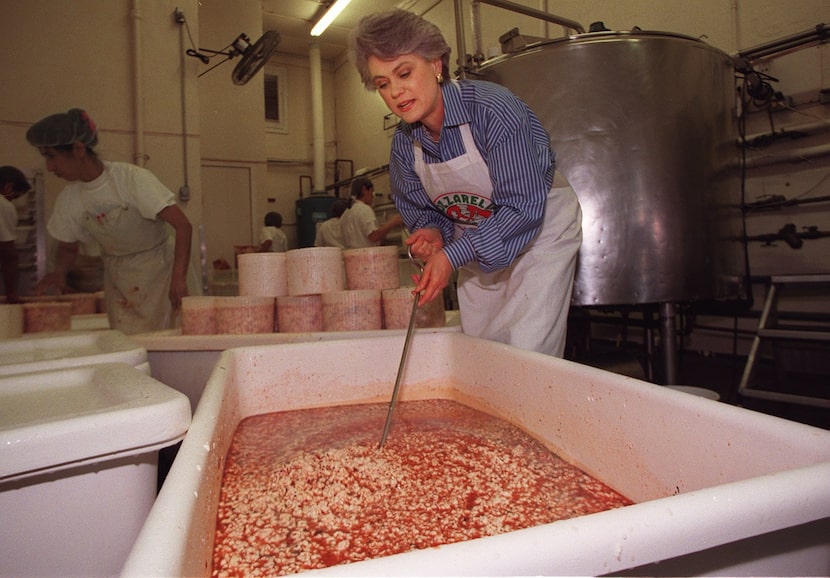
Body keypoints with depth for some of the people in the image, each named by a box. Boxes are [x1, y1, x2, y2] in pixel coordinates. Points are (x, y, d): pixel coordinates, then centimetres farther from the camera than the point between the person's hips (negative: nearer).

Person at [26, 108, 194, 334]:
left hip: (158, 268, -4)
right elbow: (67, 247, 12)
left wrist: (179, 278, -35)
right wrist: (59, 272, -11)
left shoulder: (132, 178, -19)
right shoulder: (69, 199, -2)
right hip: (117, 279, 4)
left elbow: (183, 226, -24)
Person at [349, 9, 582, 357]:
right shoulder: (403, 143, -8)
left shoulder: (493, 109, -27)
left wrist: (453, 255, -34)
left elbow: (524, 207, -29)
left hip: (540, 232, -5)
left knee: (526, 359, -11)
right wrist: (433, 233, -20)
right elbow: (419, 210, 5)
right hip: (477, 245, 6)